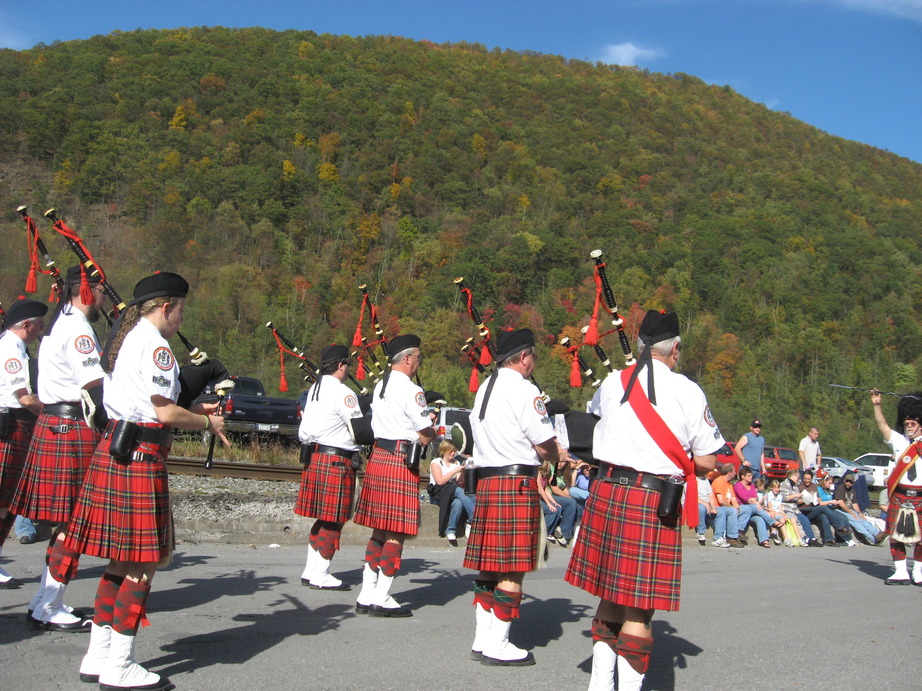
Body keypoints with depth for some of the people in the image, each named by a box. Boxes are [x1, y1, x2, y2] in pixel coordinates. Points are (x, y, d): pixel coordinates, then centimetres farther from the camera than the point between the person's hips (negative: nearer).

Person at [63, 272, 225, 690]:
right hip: (140, 456, -10)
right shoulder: (153, 345, -12)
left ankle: (99, 656, 22)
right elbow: (165, 413, -16)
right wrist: (208, 423, 0)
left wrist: (195, 408, 19)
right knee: (143, 562, -2)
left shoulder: (123, 339, 18)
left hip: (112, 450, 10)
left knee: (123, 559, 15)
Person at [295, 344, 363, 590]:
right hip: (337, 461, -9)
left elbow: (304, 432, 14)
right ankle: (320, 575, 7)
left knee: (323, 519, 16)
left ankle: (311, 571, 21)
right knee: (333, 521, 0)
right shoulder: (343, 393, -14)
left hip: (314, 457, 9)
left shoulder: (314, 389, 13)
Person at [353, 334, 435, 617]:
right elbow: (425, 436, -12)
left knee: (380, 530, 13)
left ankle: (367, 595, 17)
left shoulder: (380, 386, 15)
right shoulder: (410, 390, -12)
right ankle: (380, 598, 3)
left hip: (378, 456, 9)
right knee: (396, 534, -2)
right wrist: (433, 430, 9)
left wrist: (421, 422, 18)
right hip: (401, 461, -9)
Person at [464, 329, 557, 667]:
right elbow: (546, 447, -12)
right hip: (517, 483, -9)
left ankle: (482, 639, 19)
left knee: (489, 566, 13)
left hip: (486, 481, 9)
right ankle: (497, 645, 3)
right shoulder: (524, 390, -11)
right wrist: (554, 456, 11)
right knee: (512, 571, -2)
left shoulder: (484, 389, 17)